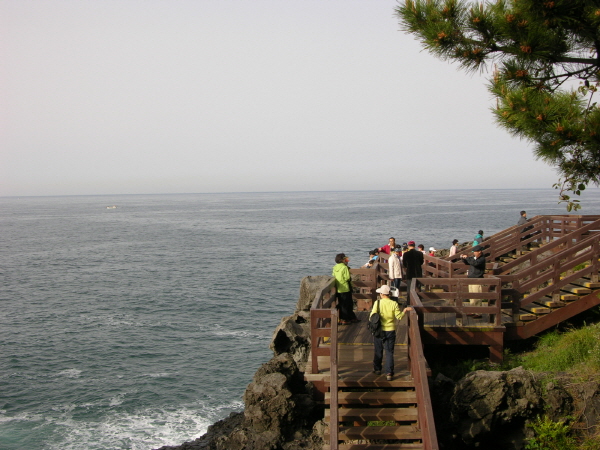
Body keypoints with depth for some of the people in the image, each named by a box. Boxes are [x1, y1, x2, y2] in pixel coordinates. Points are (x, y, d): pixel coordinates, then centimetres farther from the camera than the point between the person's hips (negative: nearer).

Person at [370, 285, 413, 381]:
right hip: (390, 331, 0)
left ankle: (377, 369, 32)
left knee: (378, 351, 18)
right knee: (389, 352, 5)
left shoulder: (377, 303, -10)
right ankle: (389, 373, -2)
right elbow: (399, 317, -9)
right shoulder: (394, 304, -9)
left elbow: (372, 317, -9)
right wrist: (405, 310, 4)